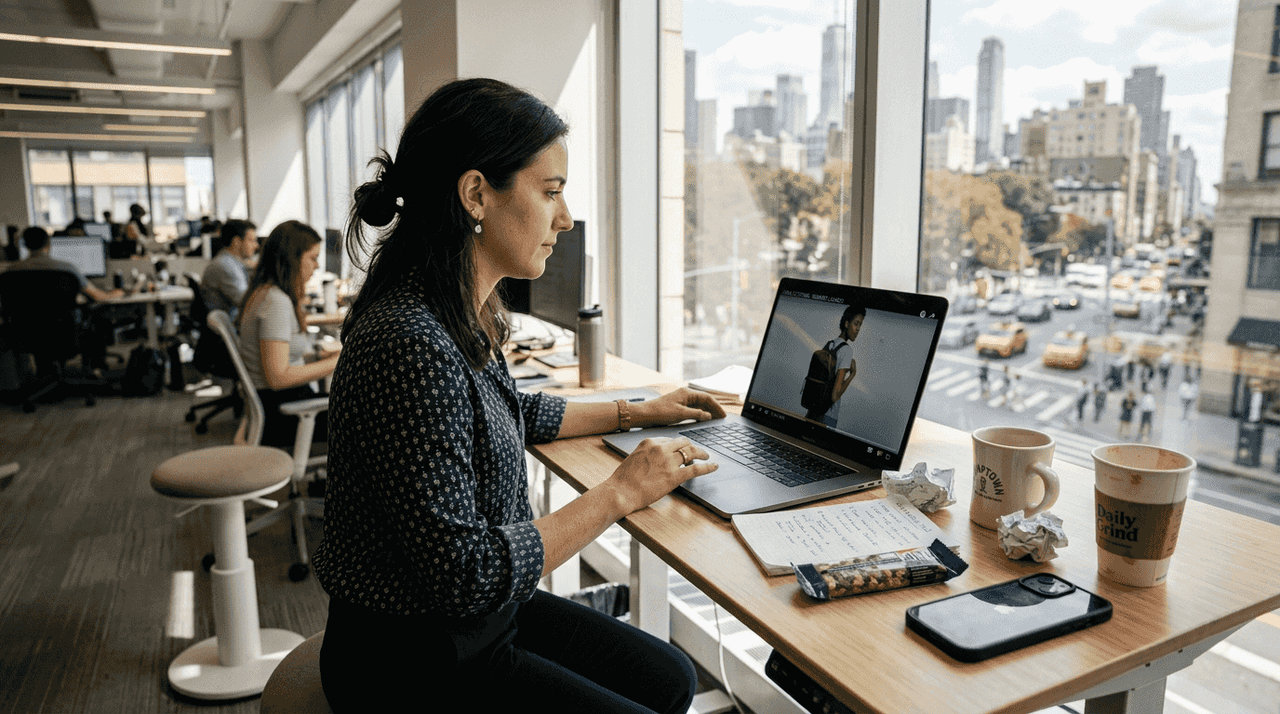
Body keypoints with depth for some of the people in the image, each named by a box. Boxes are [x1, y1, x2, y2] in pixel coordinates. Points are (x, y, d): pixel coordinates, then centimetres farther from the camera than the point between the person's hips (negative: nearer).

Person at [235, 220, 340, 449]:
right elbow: (278, 377, -24)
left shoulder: (264, 292, 11)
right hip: (282, 411, -10)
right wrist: (335, 362, -18)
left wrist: (319, 354, 7)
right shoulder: (276, 301, -20)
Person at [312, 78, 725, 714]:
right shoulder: (411, 347, -31)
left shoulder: (470, 316, -1)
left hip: (483, 612, 9)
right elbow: (463, 574, -29)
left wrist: (635, 412, 21)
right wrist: (620, 492, -21)